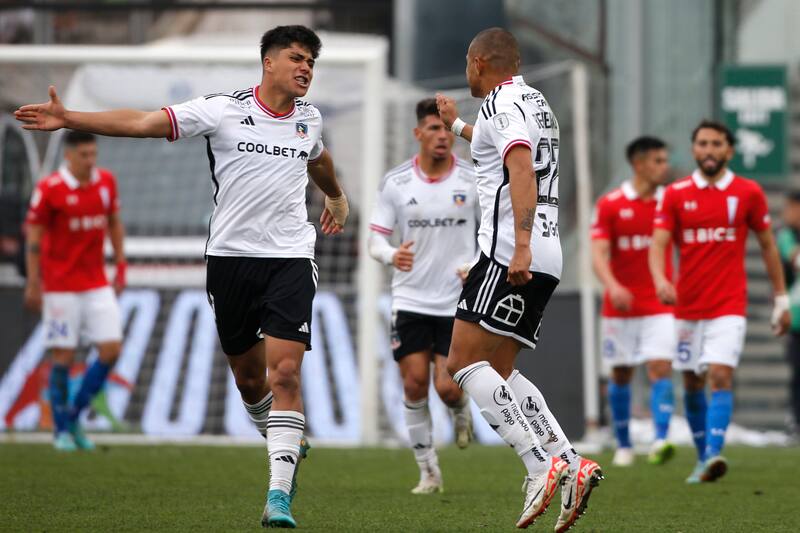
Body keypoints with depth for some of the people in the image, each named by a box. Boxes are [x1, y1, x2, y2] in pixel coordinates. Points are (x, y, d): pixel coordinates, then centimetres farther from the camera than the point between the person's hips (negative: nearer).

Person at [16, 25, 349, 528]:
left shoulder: (309, 117, 8)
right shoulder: (224, 109, -5)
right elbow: (142, 122, -12)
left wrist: (337, 196, 52)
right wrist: (69, 118, -22)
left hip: (290, 258, 1)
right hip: (231, 255, -1)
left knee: (285, 374, -14)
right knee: (248, 376, 9)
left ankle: (280, 492, -16)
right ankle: (287, 443, 37)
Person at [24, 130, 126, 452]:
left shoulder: (106, 182, 4)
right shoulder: (49, 190, -11)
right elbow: (34, 238, -7)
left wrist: (120, 267, 13)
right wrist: (33, 285, -9)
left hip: (97, 284, 5)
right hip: (60, 287, -5)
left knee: (111, 350, -4)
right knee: (63, 356, -3)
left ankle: (74, 417, 12)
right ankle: (62, 430, 9)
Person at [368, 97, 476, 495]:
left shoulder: (473, 179, -4)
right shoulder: (395, 182, -2)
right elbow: (376, 238, 1)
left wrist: (477, 267, -13)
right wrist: (391, 255, -22)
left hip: (458, 302, -1)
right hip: (410, 301, 1)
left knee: (448, 388, -9)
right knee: (415, 386, -4)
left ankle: (461, 410, 29)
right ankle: (428, 472, 8)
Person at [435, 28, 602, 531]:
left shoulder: (503, 104, -7)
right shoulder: (535, 102, 24)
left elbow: (523, 171, -23)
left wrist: (521, 244, -33)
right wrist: (457, 123, 64)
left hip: (509, 255, -10)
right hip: (546, 260, 10)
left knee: (465, 360, -12)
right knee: (499, 372, 11)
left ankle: (542, 464, -24)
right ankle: (571, 463, -3)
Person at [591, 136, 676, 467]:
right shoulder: (610, 205, -3)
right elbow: (599, 254, -10)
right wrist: (612, 286, -29)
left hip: (660, 306, 1)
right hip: (621, 305, 0)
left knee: (660, 368, -15)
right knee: (620, 374, 8)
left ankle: (660, 440, -24)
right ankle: (623, 445, 23)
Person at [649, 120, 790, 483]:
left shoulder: (748, 193, 2)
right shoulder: (675, 195, 3)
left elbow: (768, 245, 10)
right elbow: (658, 244, -5)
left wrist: (781, 299, 10)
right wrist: (660, 279, -26)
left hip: (729, 306, -2)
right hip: (687, 307, 3)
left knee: (721, 376, -19)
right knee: (692, 385, 9)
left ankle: (714, 455, -28)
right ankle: (702, 459, 23)